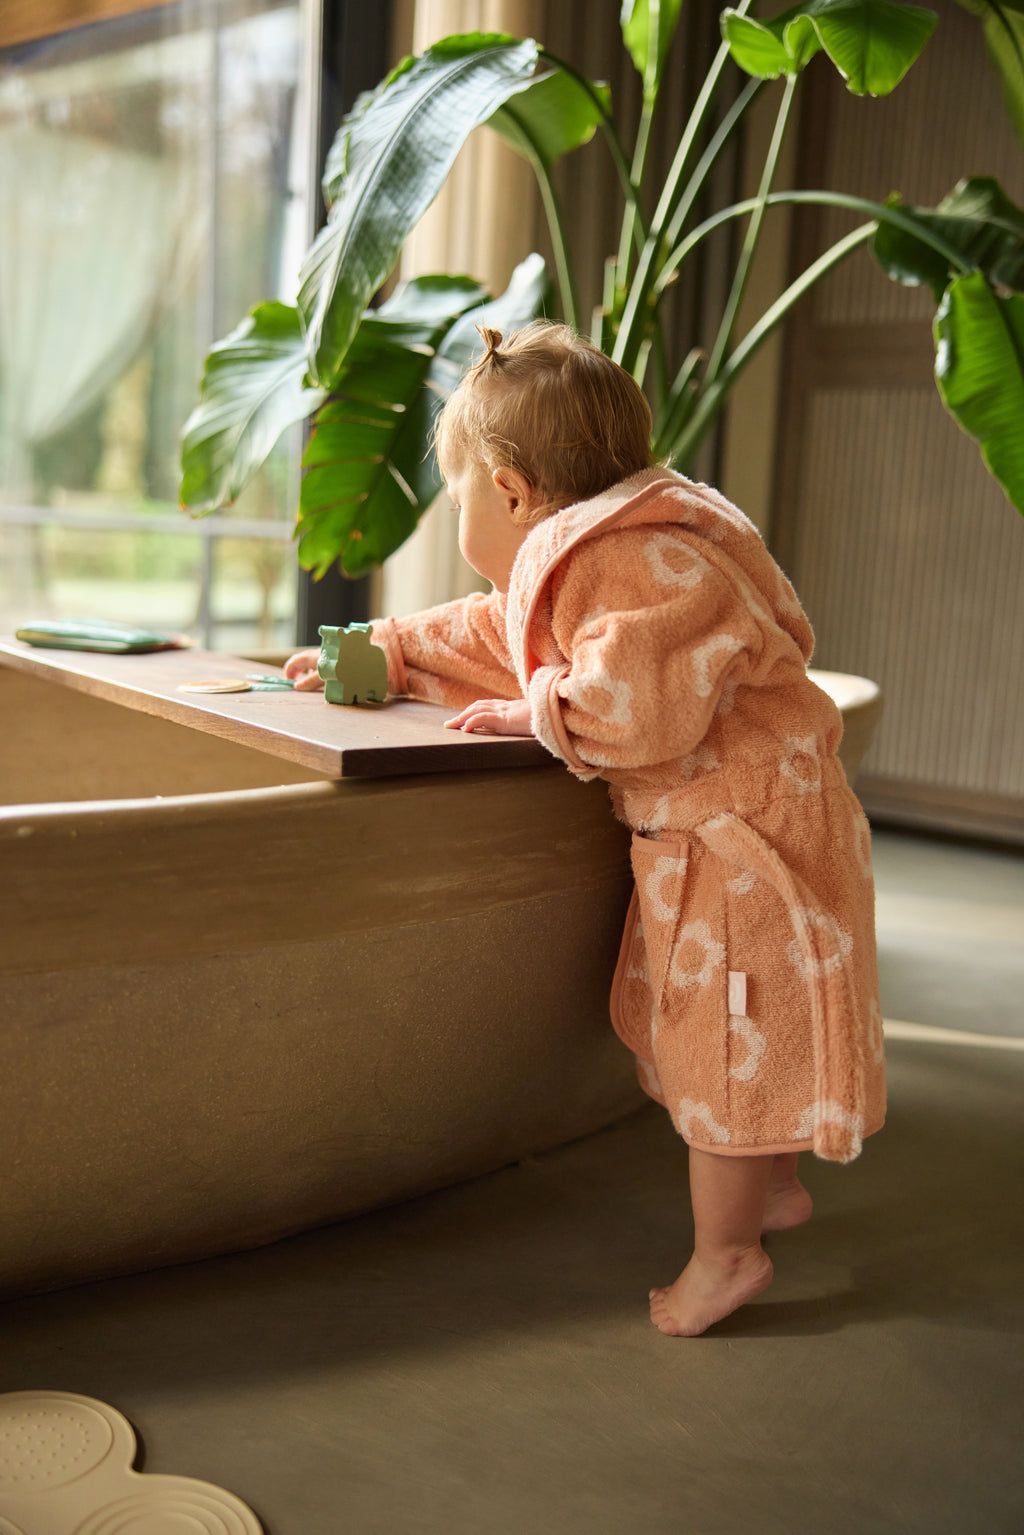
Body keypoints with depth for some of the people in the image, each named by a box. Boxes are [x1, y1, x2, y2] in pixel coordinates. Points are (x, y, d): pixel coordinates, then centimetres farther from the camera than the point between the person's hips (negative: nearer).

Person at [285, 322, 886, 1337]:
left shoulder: (637, 564, -25)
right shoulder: (582, 563, 11)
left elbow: (630, 706, -38)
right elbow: (490, 638, 24)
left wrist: (536, 715, -20)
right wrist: (380, 655, 27)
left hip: (742, 834, -10)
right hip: (699, 836, 10)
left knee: (726, 1038, 0)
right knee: (708, 1033, 20)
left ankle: (724, 1252, 14)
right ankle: (770, 1186, 36)